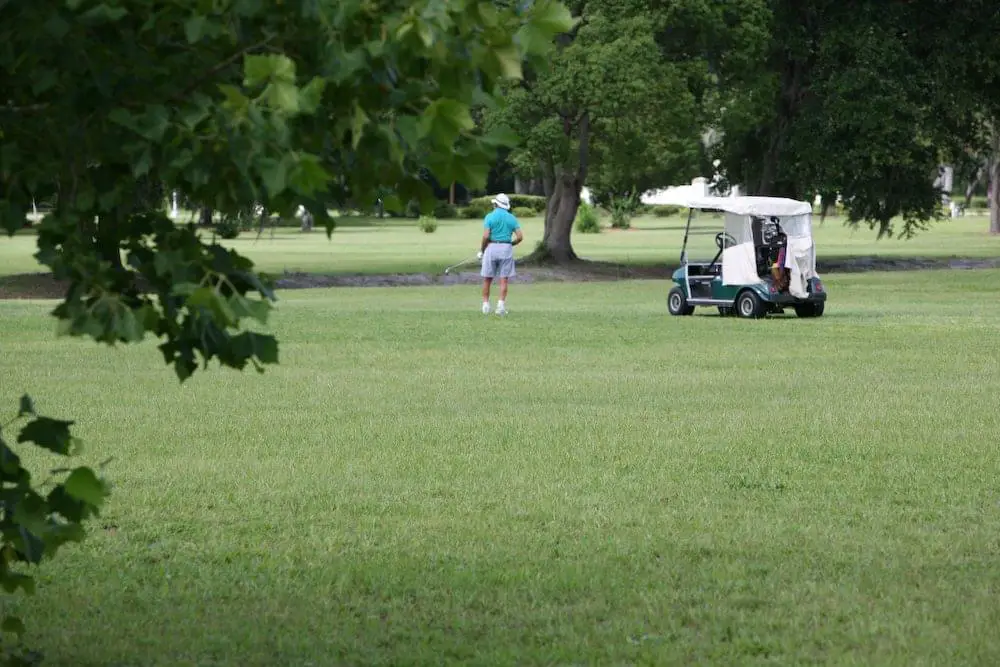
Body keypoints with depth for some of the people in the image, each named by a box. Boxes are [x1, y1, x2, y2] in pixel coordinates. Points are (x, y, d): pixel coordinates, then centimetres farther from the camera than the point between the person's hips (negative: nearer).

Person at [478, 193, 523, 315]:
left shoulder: (490, 217, -4)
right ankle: (501, 305, -6)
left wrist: (481, 250, 2)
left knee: (487, 279, 8)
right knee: (504, 280, 3)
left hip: (491, 248, -2)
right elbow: (520, 237, -1)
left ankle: (485, 305, 7)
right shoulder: (511, 218, 5)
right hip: (506, 249, 2)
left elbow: (486, 236, -12)